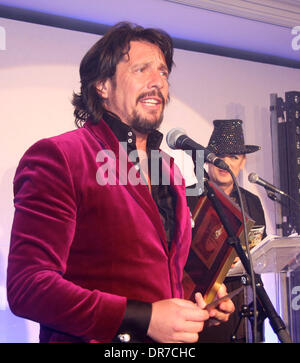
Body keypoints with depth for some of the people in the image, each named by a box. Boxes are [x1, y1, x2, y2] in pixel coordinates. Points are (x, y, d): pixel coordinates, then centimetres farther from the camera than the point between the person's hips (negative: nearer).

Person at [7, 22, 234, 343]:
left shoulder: (169, 170, 11)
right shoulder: (58, 156, -12)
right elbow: (27, 287, -20)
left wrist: (199, 304, 1)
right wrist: (144, 318, -23)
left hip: (169, 339, 7)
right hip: (96, 340, -7)